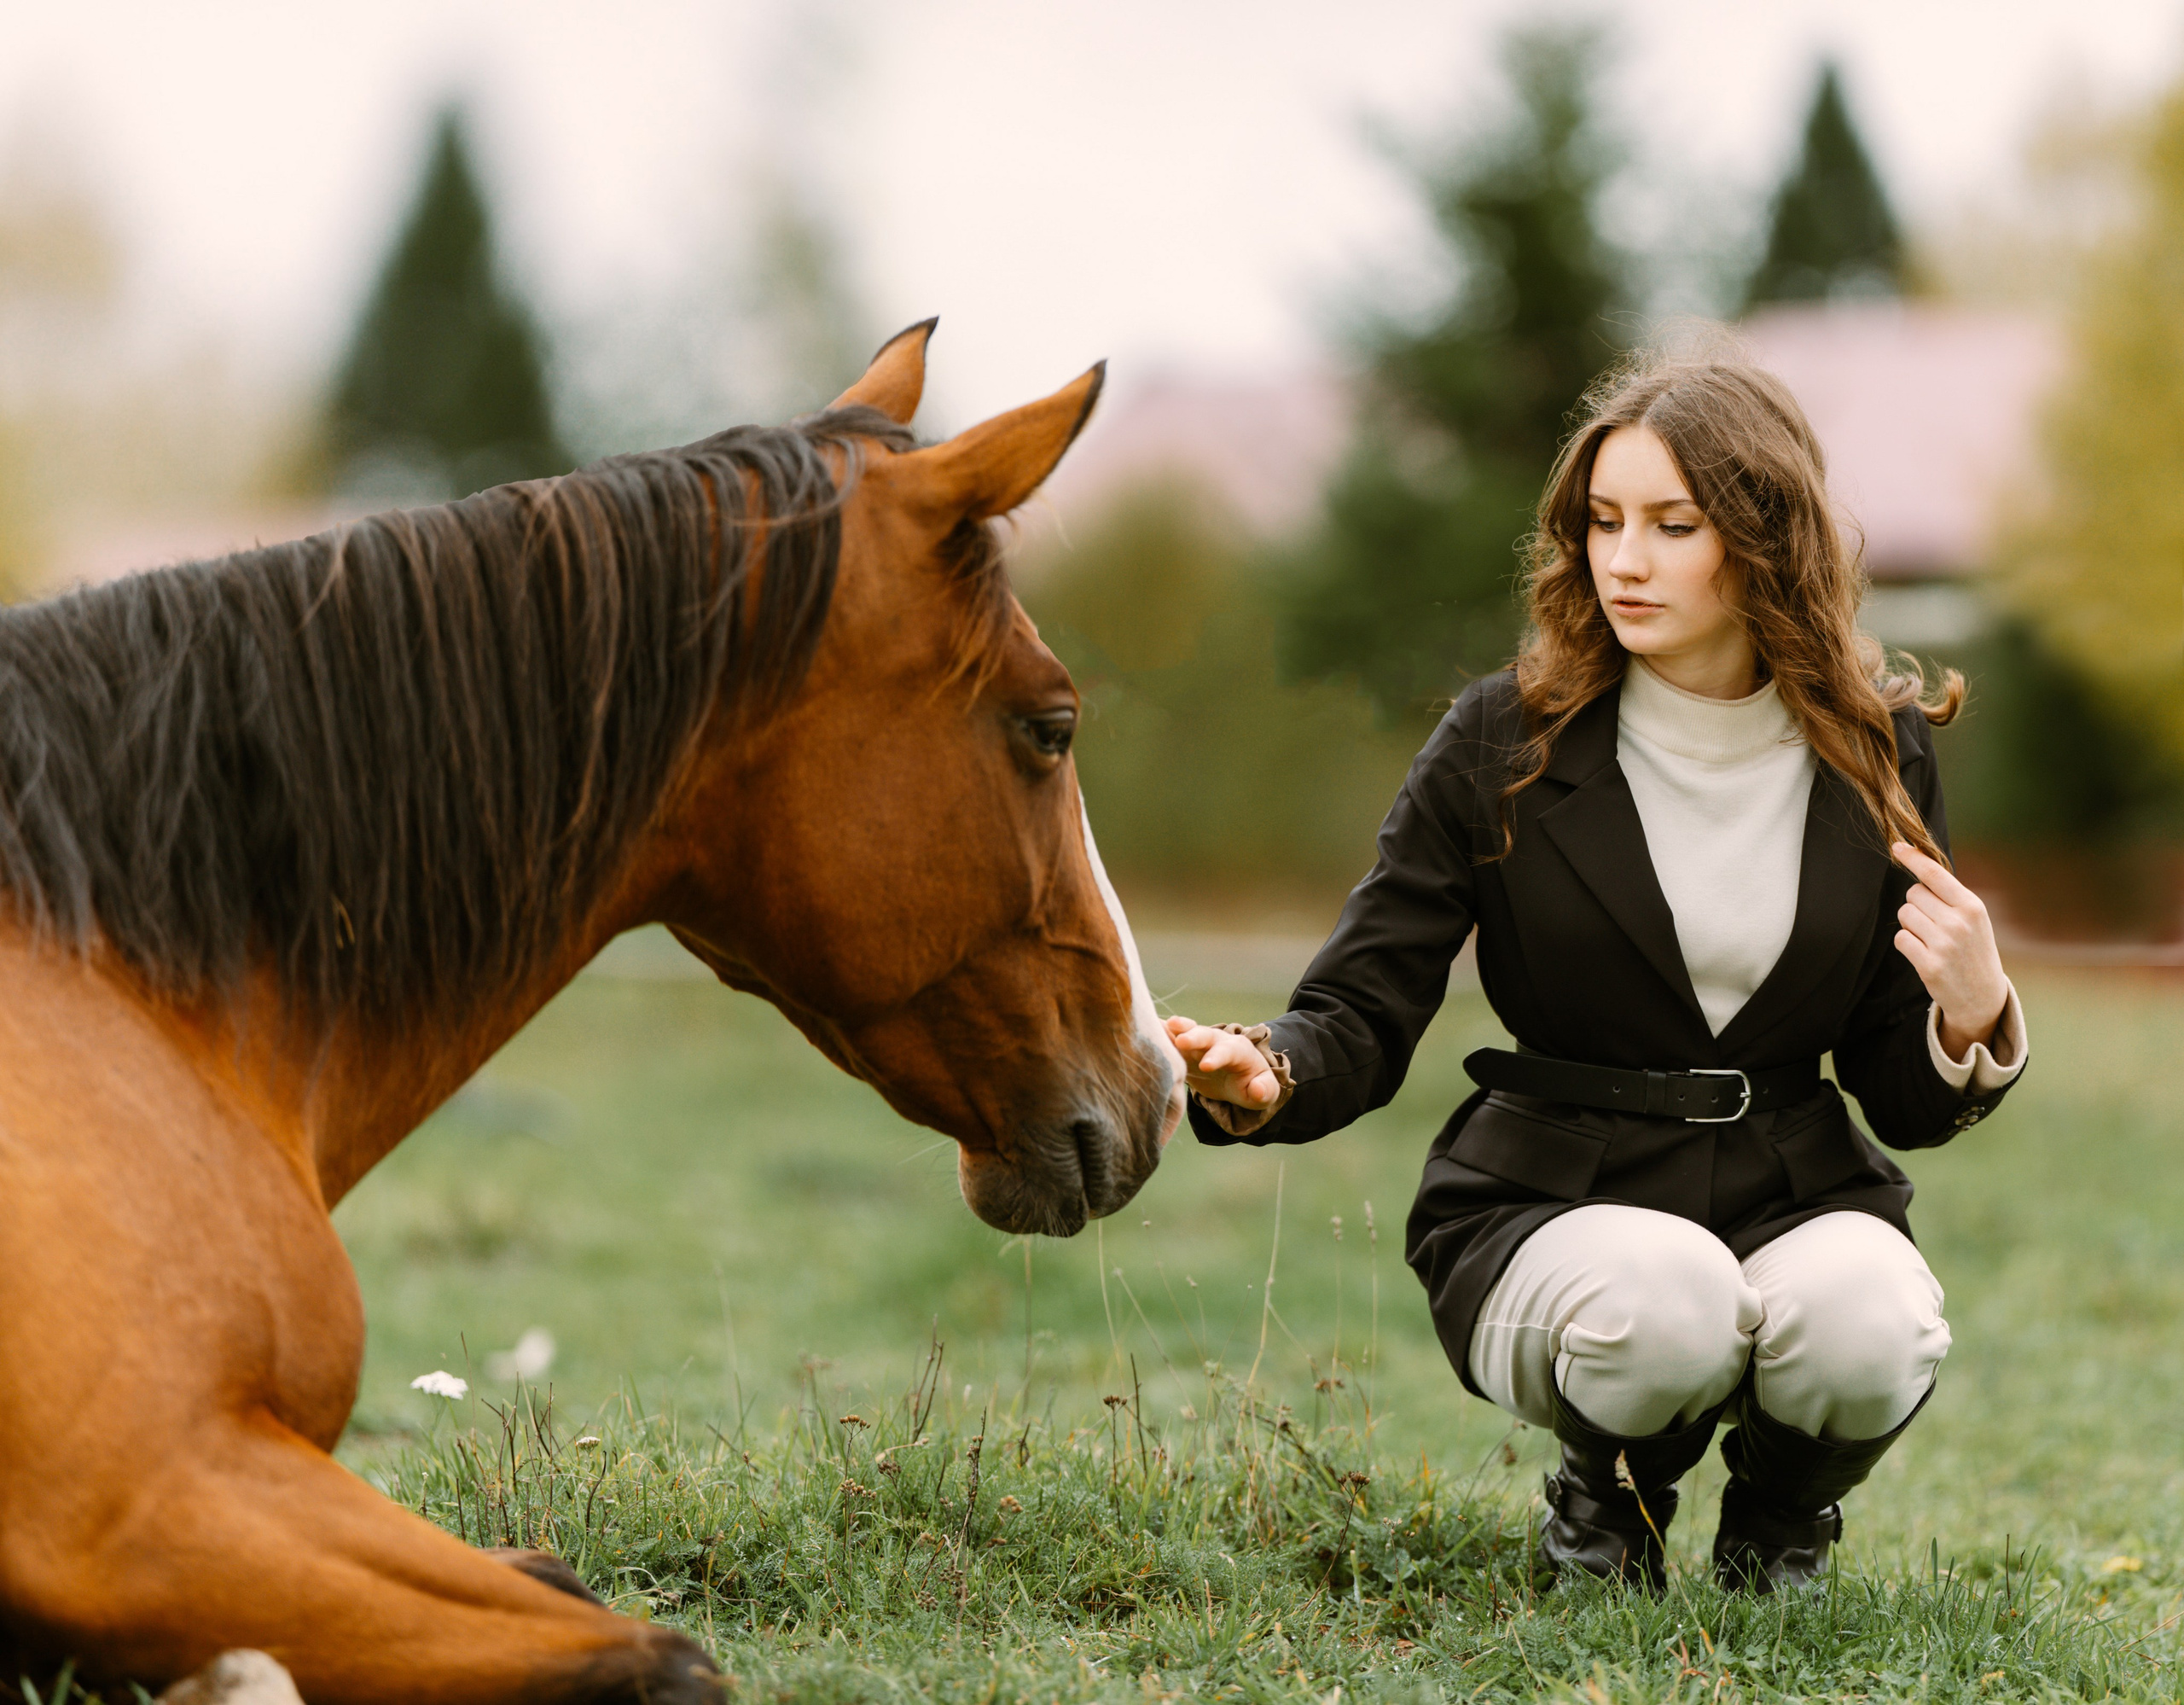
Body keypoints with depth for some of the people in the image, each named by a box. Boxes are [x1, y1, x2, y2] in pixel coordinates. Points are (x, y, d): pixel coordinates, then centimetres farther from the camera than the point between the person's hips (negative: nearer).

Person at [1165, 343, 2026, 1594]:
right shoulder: (1504, 744, -4)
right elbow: (1365, 1011, -7)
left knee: (1869, 1333, -33)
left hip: (1799, 1197, 2)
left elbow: (1902, 1102, 8)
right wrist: (1263, 1080, -30)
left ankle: (1782, 1500, 6)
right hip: (1551, 1201, -2)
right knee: (1666, 1305, -36)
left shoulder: (1878, 754, 3)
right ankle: (1613, 1486, 3)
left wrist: (1972, 1016, -15)